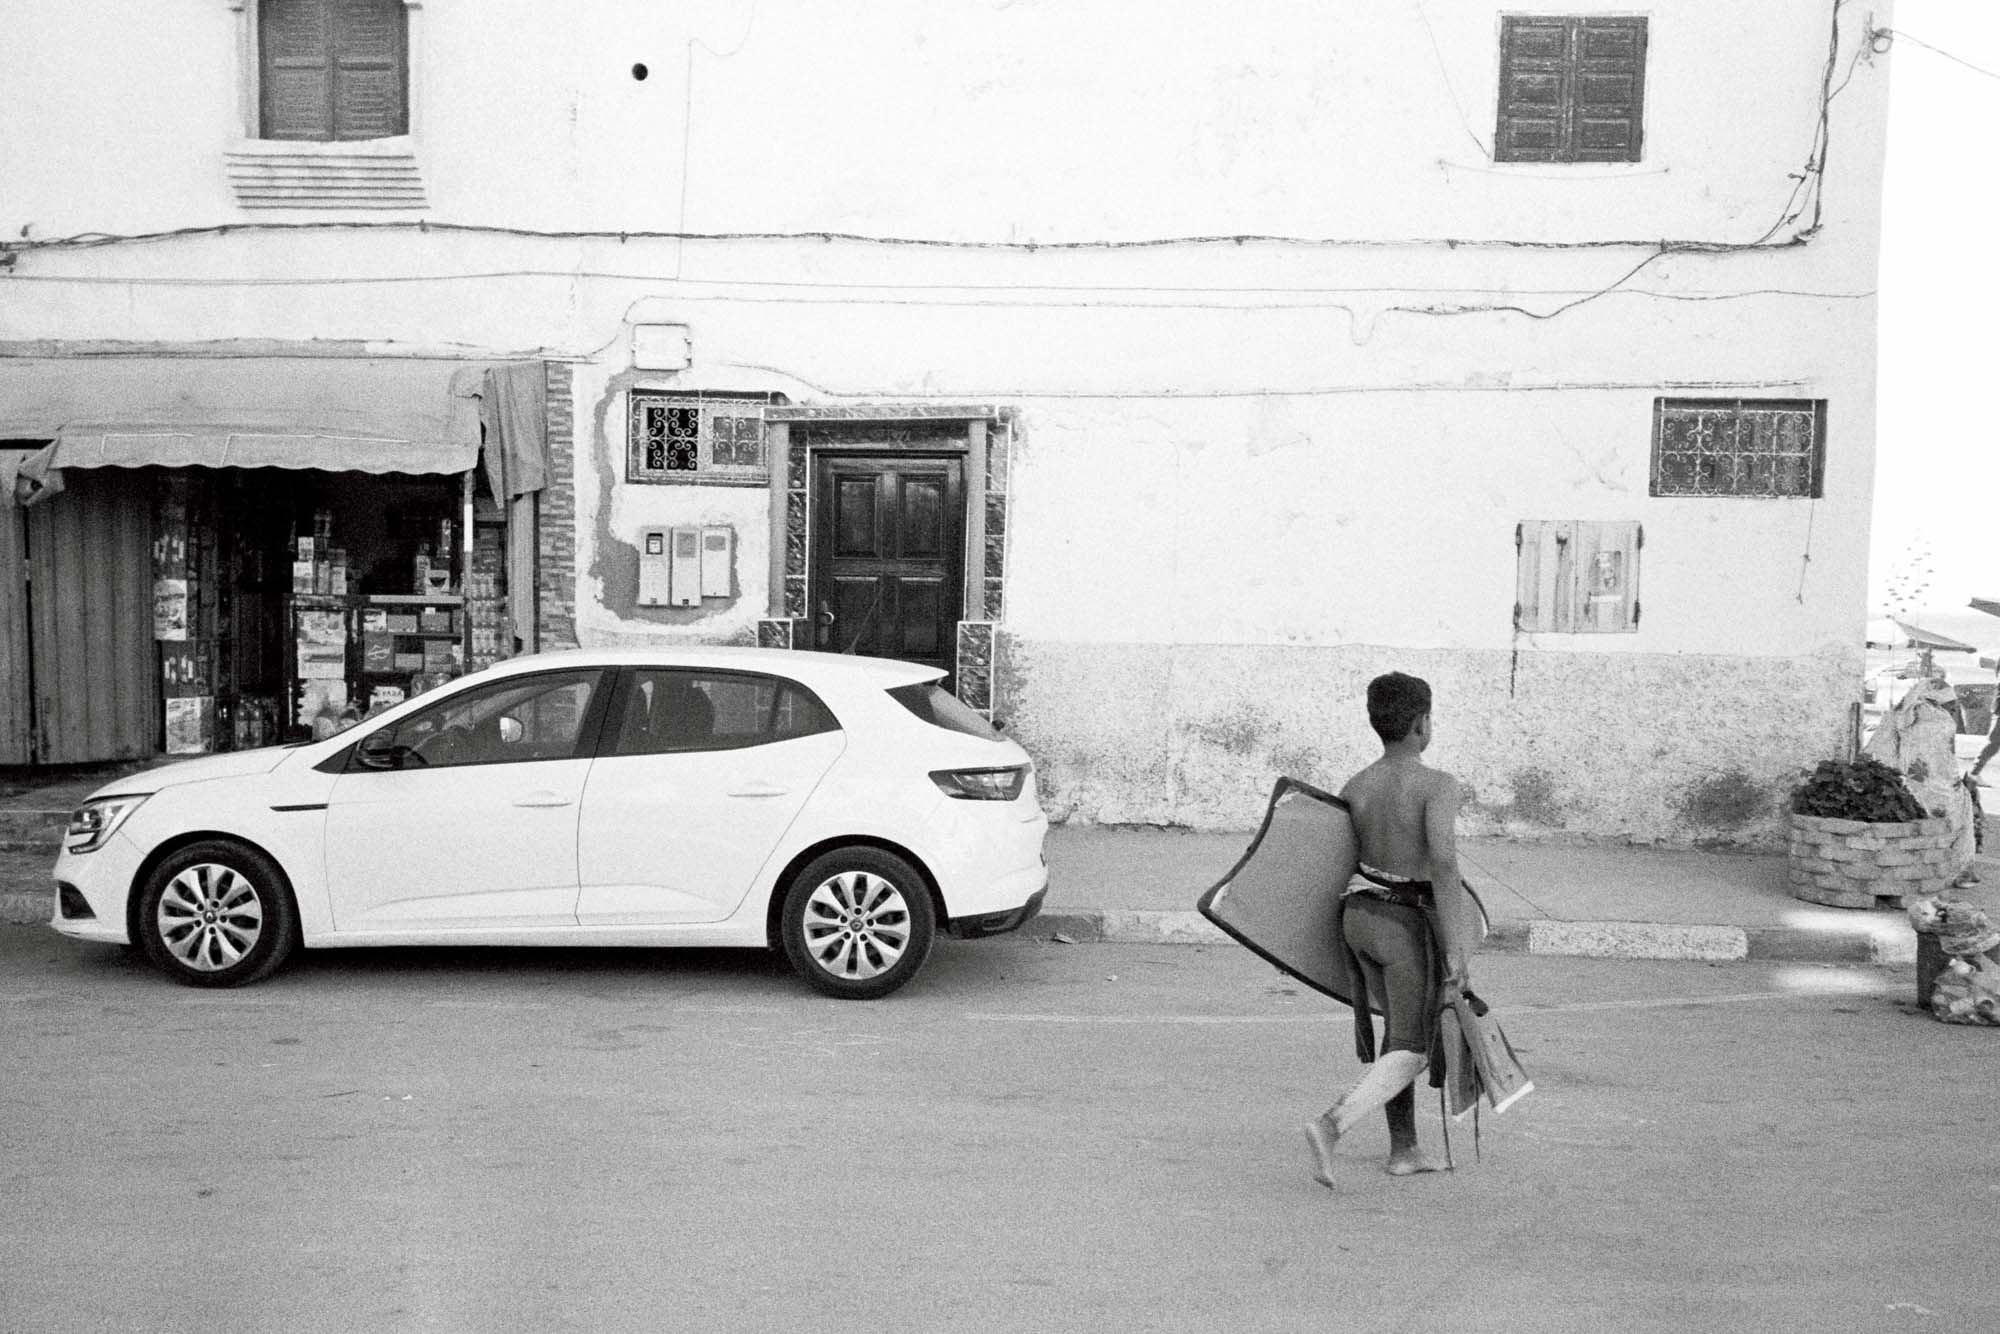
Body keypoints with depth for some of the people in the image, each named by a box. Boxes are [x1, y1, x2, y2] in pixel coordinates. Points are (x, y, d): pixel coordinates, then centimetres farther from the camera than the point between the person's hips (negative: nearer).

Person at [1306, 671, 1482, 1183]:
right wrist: (1454, 946, -25)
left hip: (1359, 913, 6)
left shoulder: (1355, 787, 1)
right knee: (1410, 1052, 2)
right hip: (1409, 925, -6)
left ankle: (1403, 1149, 29)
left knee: (1402, 1029, 23)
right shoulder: (1438, 785, -17)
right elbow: (1443, 859, -29)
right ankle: (1332, 1123, -20)